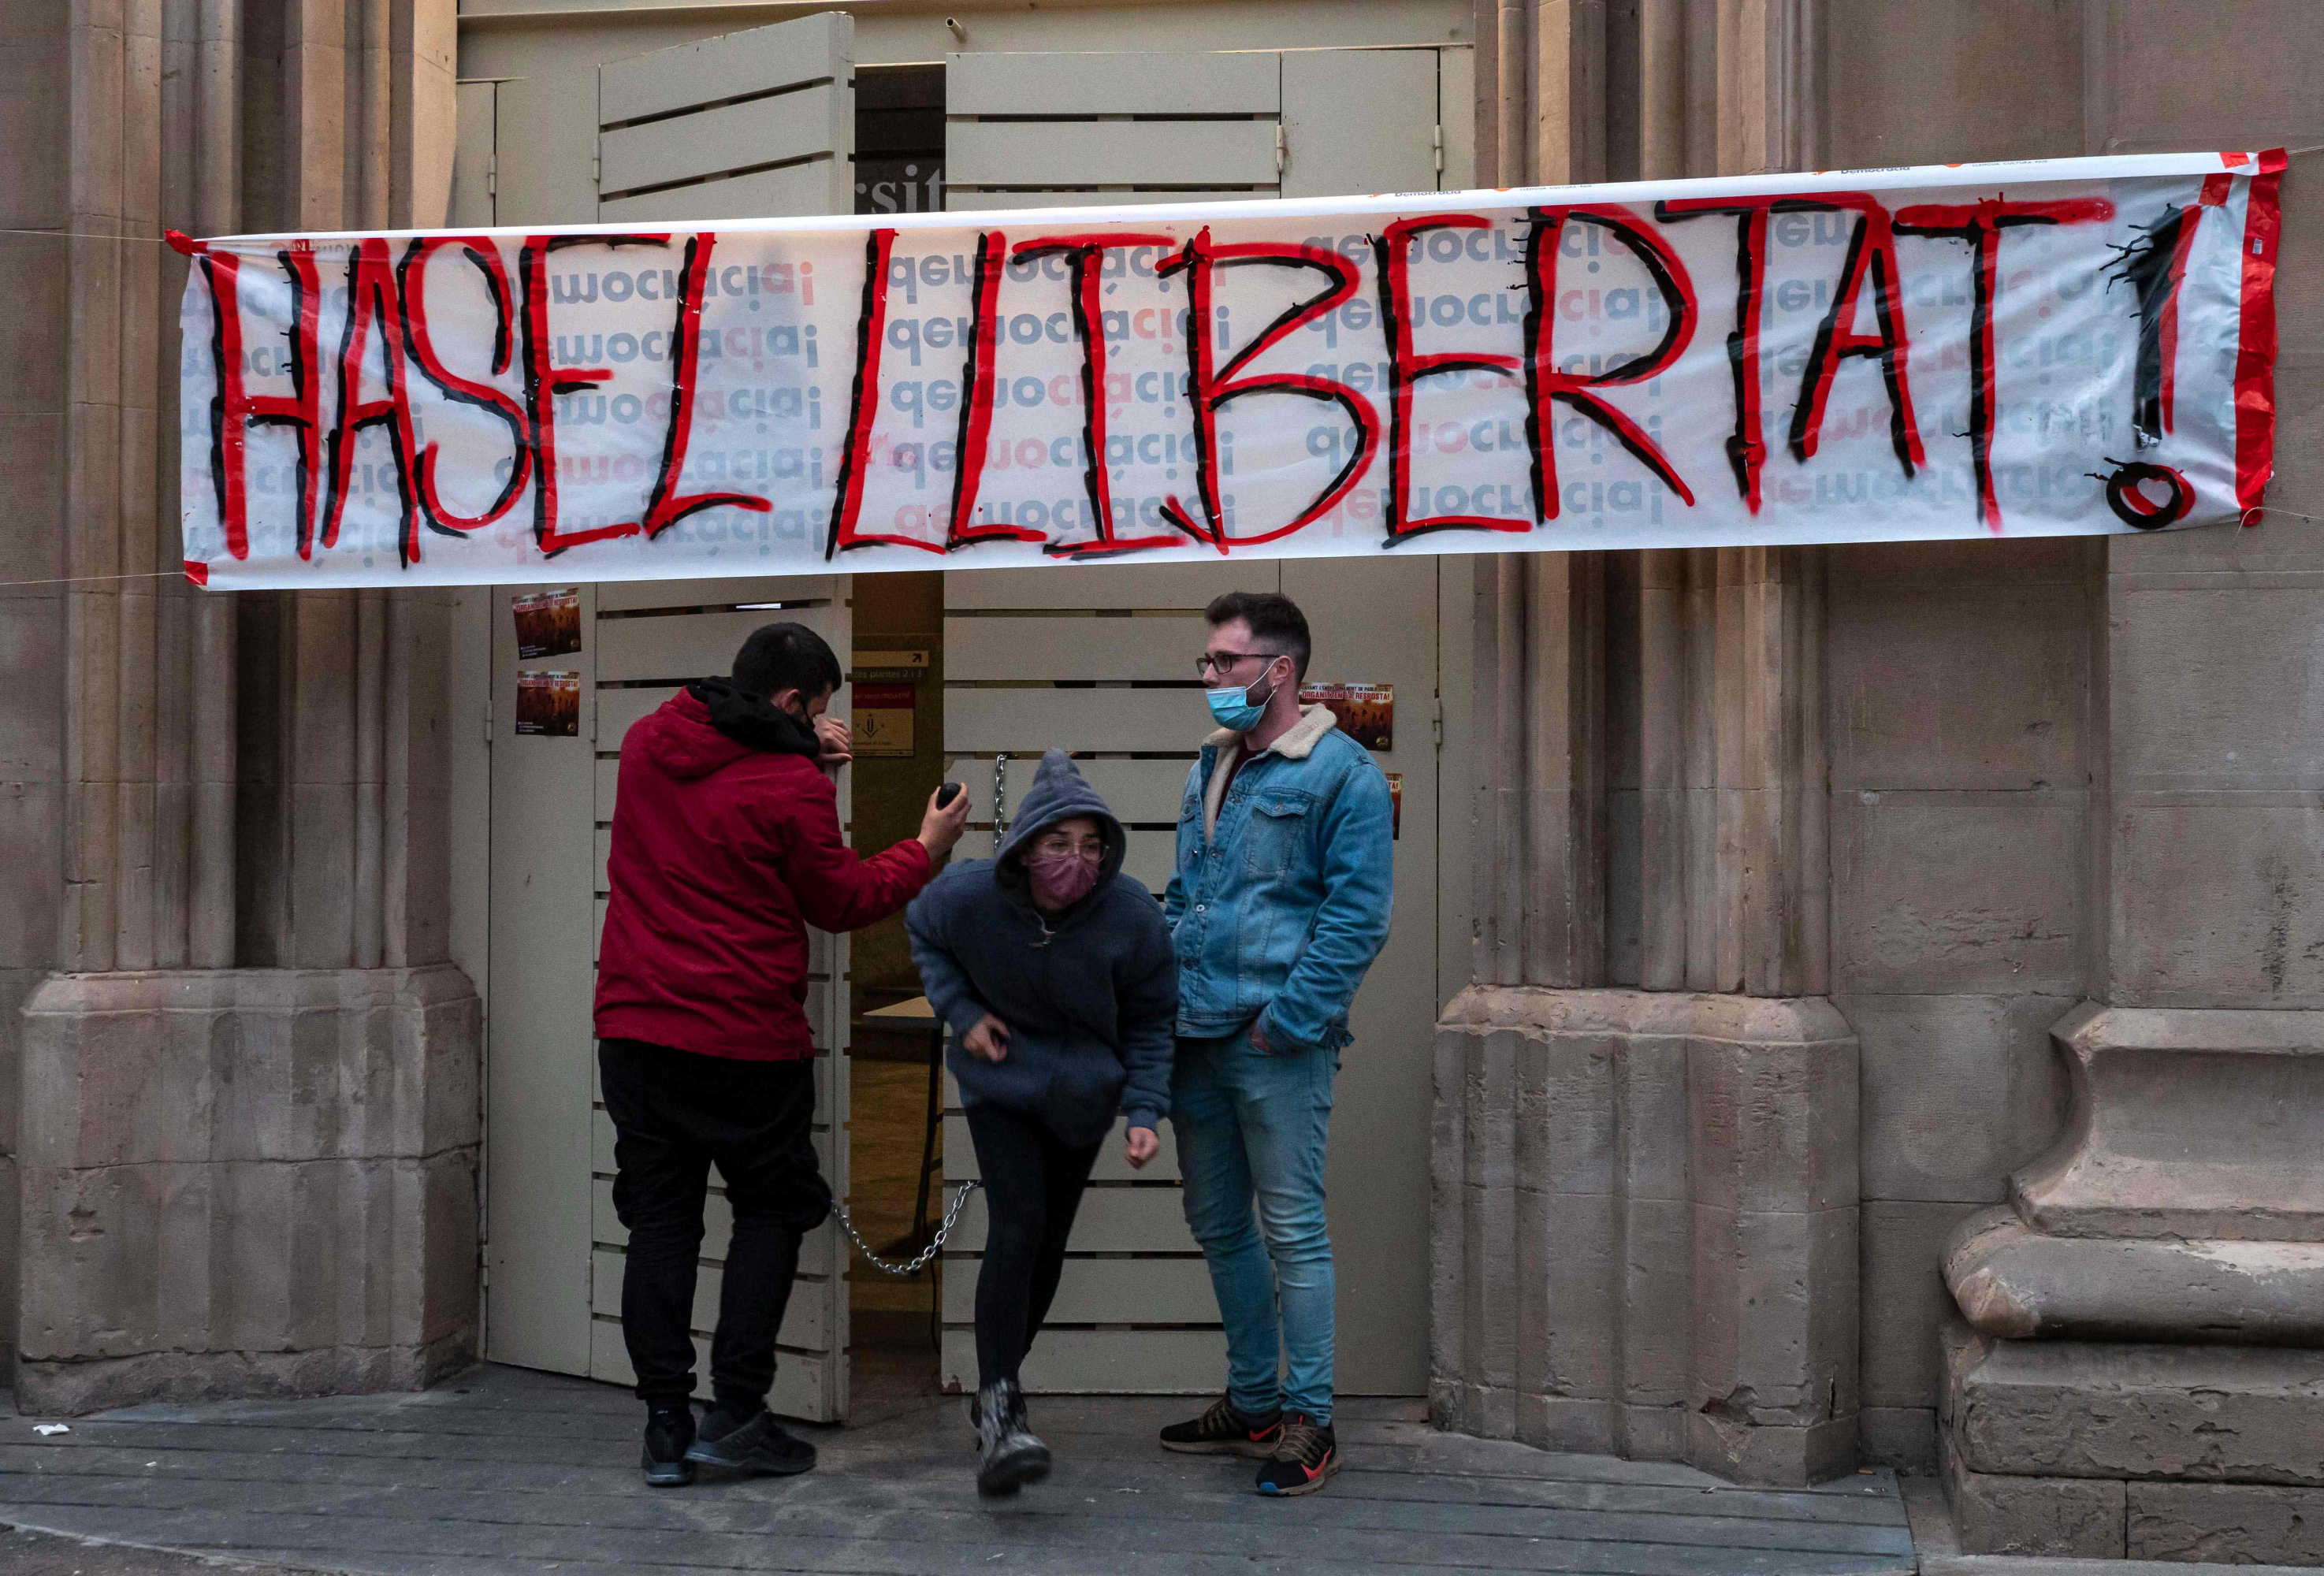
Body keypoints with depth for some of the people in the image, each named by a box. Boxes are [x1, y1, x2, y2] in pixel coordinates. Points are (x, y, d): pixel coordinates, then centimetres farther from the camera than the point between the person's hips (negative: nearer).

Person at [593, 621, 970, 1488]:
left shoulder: (647, 744, 7)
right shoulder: (788, 785, -13)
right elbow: (841, 900, -1)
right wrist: (926, 849, 12)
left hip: (634, 1027, 5)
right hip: (746, 1040, -5)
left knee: (659, 1220, 10)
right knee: (773, 1208, 11)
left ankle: (666, 1424, 8)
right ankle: (735, 1411, 5)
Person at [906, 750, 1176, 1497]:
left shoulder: (1132, 915, -21)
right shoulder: (969, 896, -23)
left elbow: (1150, 1022, -6)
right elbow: (922, 932, 3)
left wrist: (1144, 1113, -16)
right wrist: (961, 1011, -11)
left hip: (1083, 1089, 2)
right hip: (1001, 1078, -2)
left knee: (1049, 1244, 8)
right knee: (1016, 1227, -20)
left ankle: (1000, 1380, 31)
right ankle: (998, 1413, -22)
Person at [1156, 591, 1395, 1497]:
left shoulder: (1340, 773, -9)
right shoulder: (1212, 766, 16)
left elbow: (1357, 915, -13)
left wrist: (1287, 1018, -17)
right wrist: (1168, 988, 11)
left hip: (1277, 1045, -8)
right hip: (1196, 1037, 8)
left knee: (1292, 1229, -3)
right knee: (1218, 1224, 15)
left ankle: (1308, 1420, 6)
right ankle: (1252, 1402, 28)